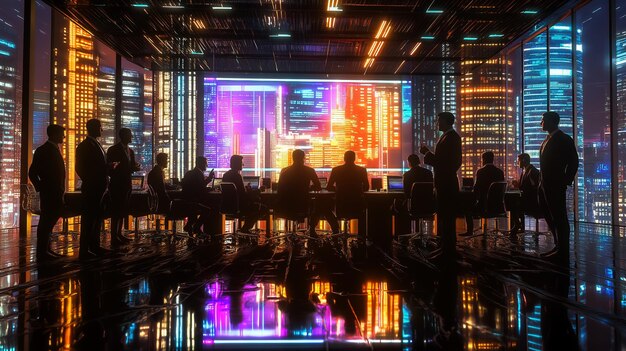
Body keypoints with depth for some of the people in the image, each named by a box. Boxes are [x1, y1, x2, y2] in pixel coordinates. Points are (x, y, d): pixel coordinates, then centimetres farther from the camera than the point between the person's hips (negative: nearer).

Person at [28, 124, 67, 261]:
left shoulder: (55, 149, 14)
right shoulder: (43, 150, -9)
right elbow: (32, 173, -13)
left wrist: (60, 190, 9)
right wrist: (41, 188, -10)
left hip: (56, 193, 8)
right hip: (48, 193, -8)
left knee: (51, 220, 12)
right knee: (46, 221, -4)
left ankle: (46, 249, 19)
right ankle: (42, 252, 2)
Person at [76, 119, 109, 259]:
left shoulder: (97, 144, 18)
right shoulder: (84, 145, -8)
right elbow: (80, 168, -12)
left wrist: (104, 181, 8)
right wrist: (89, 183, -9)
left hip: (100, 188, 8)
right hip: (91, 188, -8)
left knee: (97, 218, 13)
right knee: (89, 219, -5)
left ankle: (95, 246, 22)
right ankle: (84, 250, -1)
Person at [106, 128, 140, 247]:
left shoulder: (130, 151, 16)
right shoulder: (113, 150, -5)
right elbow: (108, 167, -8)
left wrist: (135, 168, -3)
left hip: (127, 184, 7)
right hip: (117, 184, -7)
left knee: (122, 210, 11)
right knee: (116, 211, -7)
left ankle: (119, 234, 19)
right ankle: (114, 238, -5)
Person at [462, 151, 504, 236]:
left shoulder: (480, 171, -10)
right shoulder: (500, 172, 3)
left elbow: (476, 188, -8)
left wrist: (474, 200, 7)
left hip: (484, 205, -5)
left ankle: (470, 231, 26)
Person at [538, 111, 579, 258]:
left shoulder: (564, 139, -7)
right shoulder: (547, 139, 17)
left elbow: (573, 162, -10)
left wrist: (566, 182, -12)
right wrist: (542, 182, 12)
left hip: (556, 186, -9)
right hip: (545, 185, 9)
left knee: (559, 218, -2)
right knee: (550, 217, 13)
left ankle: (563, 250, 5)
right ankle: (558, 246, 22)